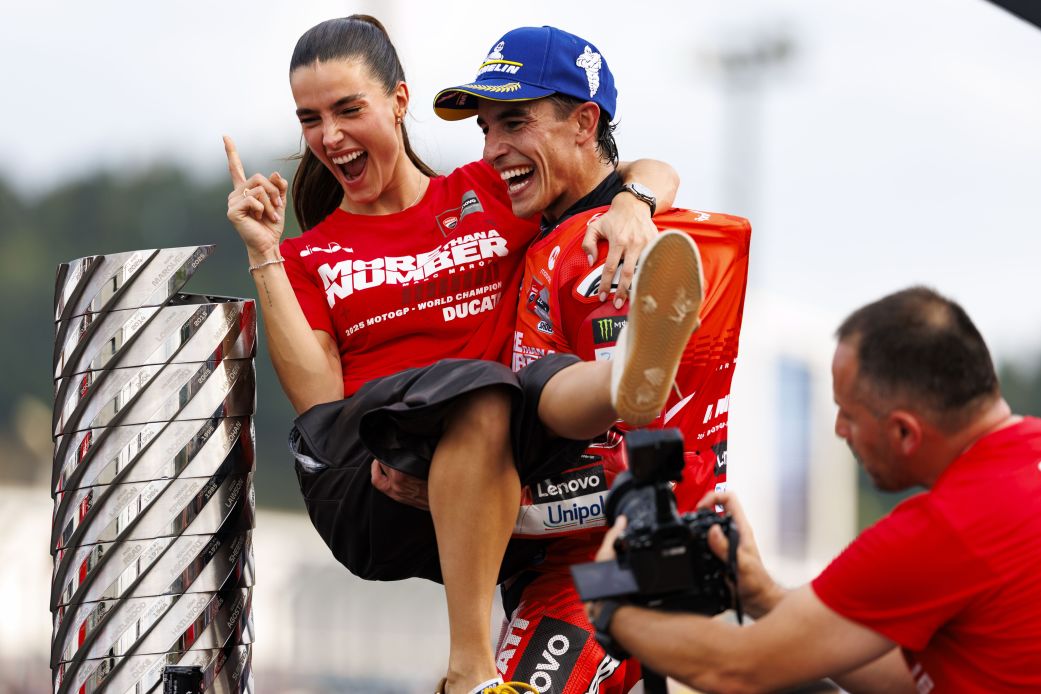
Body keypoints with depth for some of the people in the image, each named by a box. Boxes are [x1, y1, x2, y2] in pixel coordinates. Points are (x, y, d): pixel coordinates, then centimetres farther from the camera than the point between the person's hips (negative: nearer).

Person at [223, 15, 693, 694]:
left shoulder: (490, 193, 20)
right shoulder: (308, 259, 19)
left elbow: (653, 173, 17)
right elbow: (318, 398, 2)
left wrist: (631, 205, -6)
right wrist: (264, 256, 2)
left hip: (507, 494, 1)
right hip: (366, 485, -1)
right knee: (479, 391, -34)